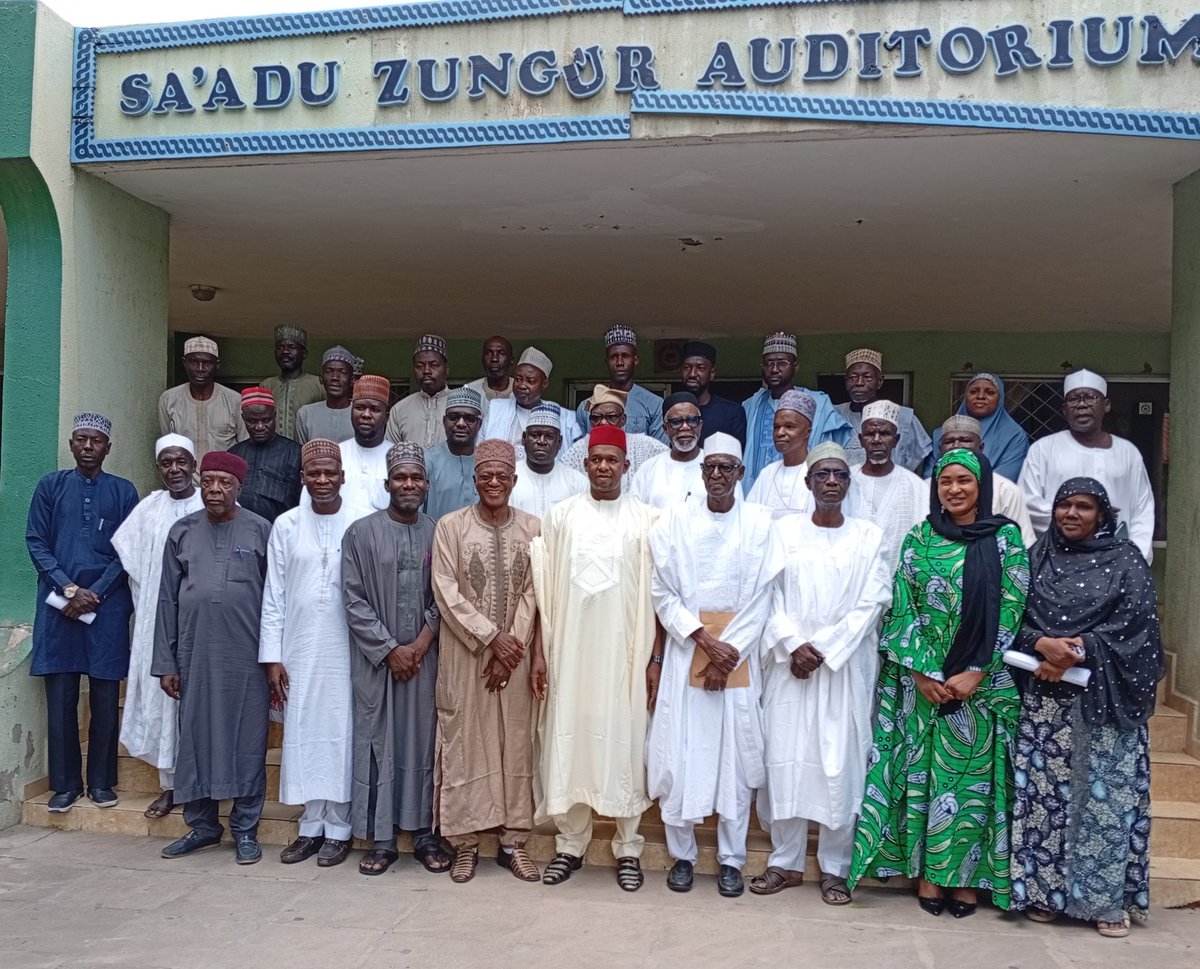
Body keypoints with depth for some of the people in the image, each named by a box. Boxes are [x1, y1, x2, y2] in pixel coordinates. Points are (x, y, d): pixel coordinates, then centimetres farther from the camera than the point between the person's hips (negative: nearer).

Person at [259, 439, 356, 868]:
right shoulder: (286, 525, 4)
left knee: (340, 732, 4)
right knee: (303, 733, 7)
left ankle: (338, 828, 15)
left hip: (346, 650, -2)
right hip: (299, 649, 2)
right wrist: (272, 657, 1)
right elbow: (273, 596, 5)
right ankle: (311, 825, 19)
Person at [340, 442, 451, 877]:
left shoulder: (438, 534, 4)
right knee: (378, 744, 3)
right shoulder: (360, 533, 0)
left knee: (423, 742, 6)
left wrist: (420, 645, -8)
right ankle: (380, 839, 13)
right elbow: (354, 600, -4)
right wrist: (391, 650, -9)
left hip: (424, 658, 1)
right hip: (376, 660, -1)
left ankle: (425, 834, 17)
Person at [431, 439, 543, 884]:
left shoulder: (532, 528, 2)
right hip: (465, 653, -1)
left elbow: (532, 594, 0)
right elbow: (447, 593, -6)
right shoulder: (450, 526, -2)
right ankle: (466, 842, 16)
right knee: (465, 743, 4)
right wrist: (493, 637, -11)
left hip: (516, 654, 2)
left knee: (516, 743, 6)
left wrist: (512, 649, -9)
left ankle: (514, 840, 17)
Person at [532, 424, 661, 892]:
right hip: (570, 650, 1)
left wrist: (656, 658, -3)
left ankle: (629, 848, 18)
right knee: (568, 743, 6)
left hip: (625, 651, -1)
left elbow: (658, 596, 1)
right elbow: (545, 591, 5)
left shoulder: (647, 520, 0)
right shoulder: (559, 515, 5)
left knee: (625, 745, 5)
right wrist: (540, 652, 1)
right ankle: (570, 844, 20)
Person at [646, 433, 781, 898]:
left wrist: (728, 651, -10)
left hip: (738, 654, 0)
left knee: (736, 755, 4)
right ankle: (682, 855, 19)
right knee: (679, 756, 3)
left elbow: (761, 597, -1)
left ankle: (731, 860, 18)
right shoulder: (675, 521, 2)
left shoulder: (759, 521, 1)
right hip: (685, 651, 0)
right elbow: (663, 594, -1)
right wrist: (704, 638, -12)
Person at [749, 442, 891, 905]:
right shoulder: (784, 530, 6)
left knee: (841, 765, 0)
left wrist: (823, 649, -11)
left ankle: (835, 868, 14)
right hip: (789, 664, 1)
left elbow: (871, 603, -3)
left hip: (845, 668, -1)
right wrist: (794, 645, -12)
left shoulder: (870, 536, 4)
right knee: (785, 759, 3)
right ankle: (785, 861, 17)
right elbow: (770, 594, 1)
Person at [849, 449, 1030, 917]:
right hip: (922, 678, 1)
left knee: (972, 774, 4)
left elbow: (1011, 609, -5)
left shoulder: (1006, 538, 0)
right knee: (922, 773, 5)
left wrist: (975, 673, -12)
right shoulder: (918, 538, 4)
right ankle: (927, 873, 16)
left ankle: (965, 876, 16)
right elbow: (903, 607, 1)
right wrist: (922, 672, -9)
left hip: (982, 681, -1)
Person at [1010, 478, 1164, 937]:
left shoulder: (1125, 560, 2)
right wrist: (1044, 645, -15)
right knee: (1044, 791, 3)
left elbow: (1133, 624, -6)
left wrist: (1075, 653, -15)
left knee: (1105, 792, -2)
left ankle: (1108, 898, 9)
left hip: (1103, 697, -2)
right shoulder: (1038, 556, 10)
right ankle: (1044, 890, 13)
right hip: (1045, 696, 2)